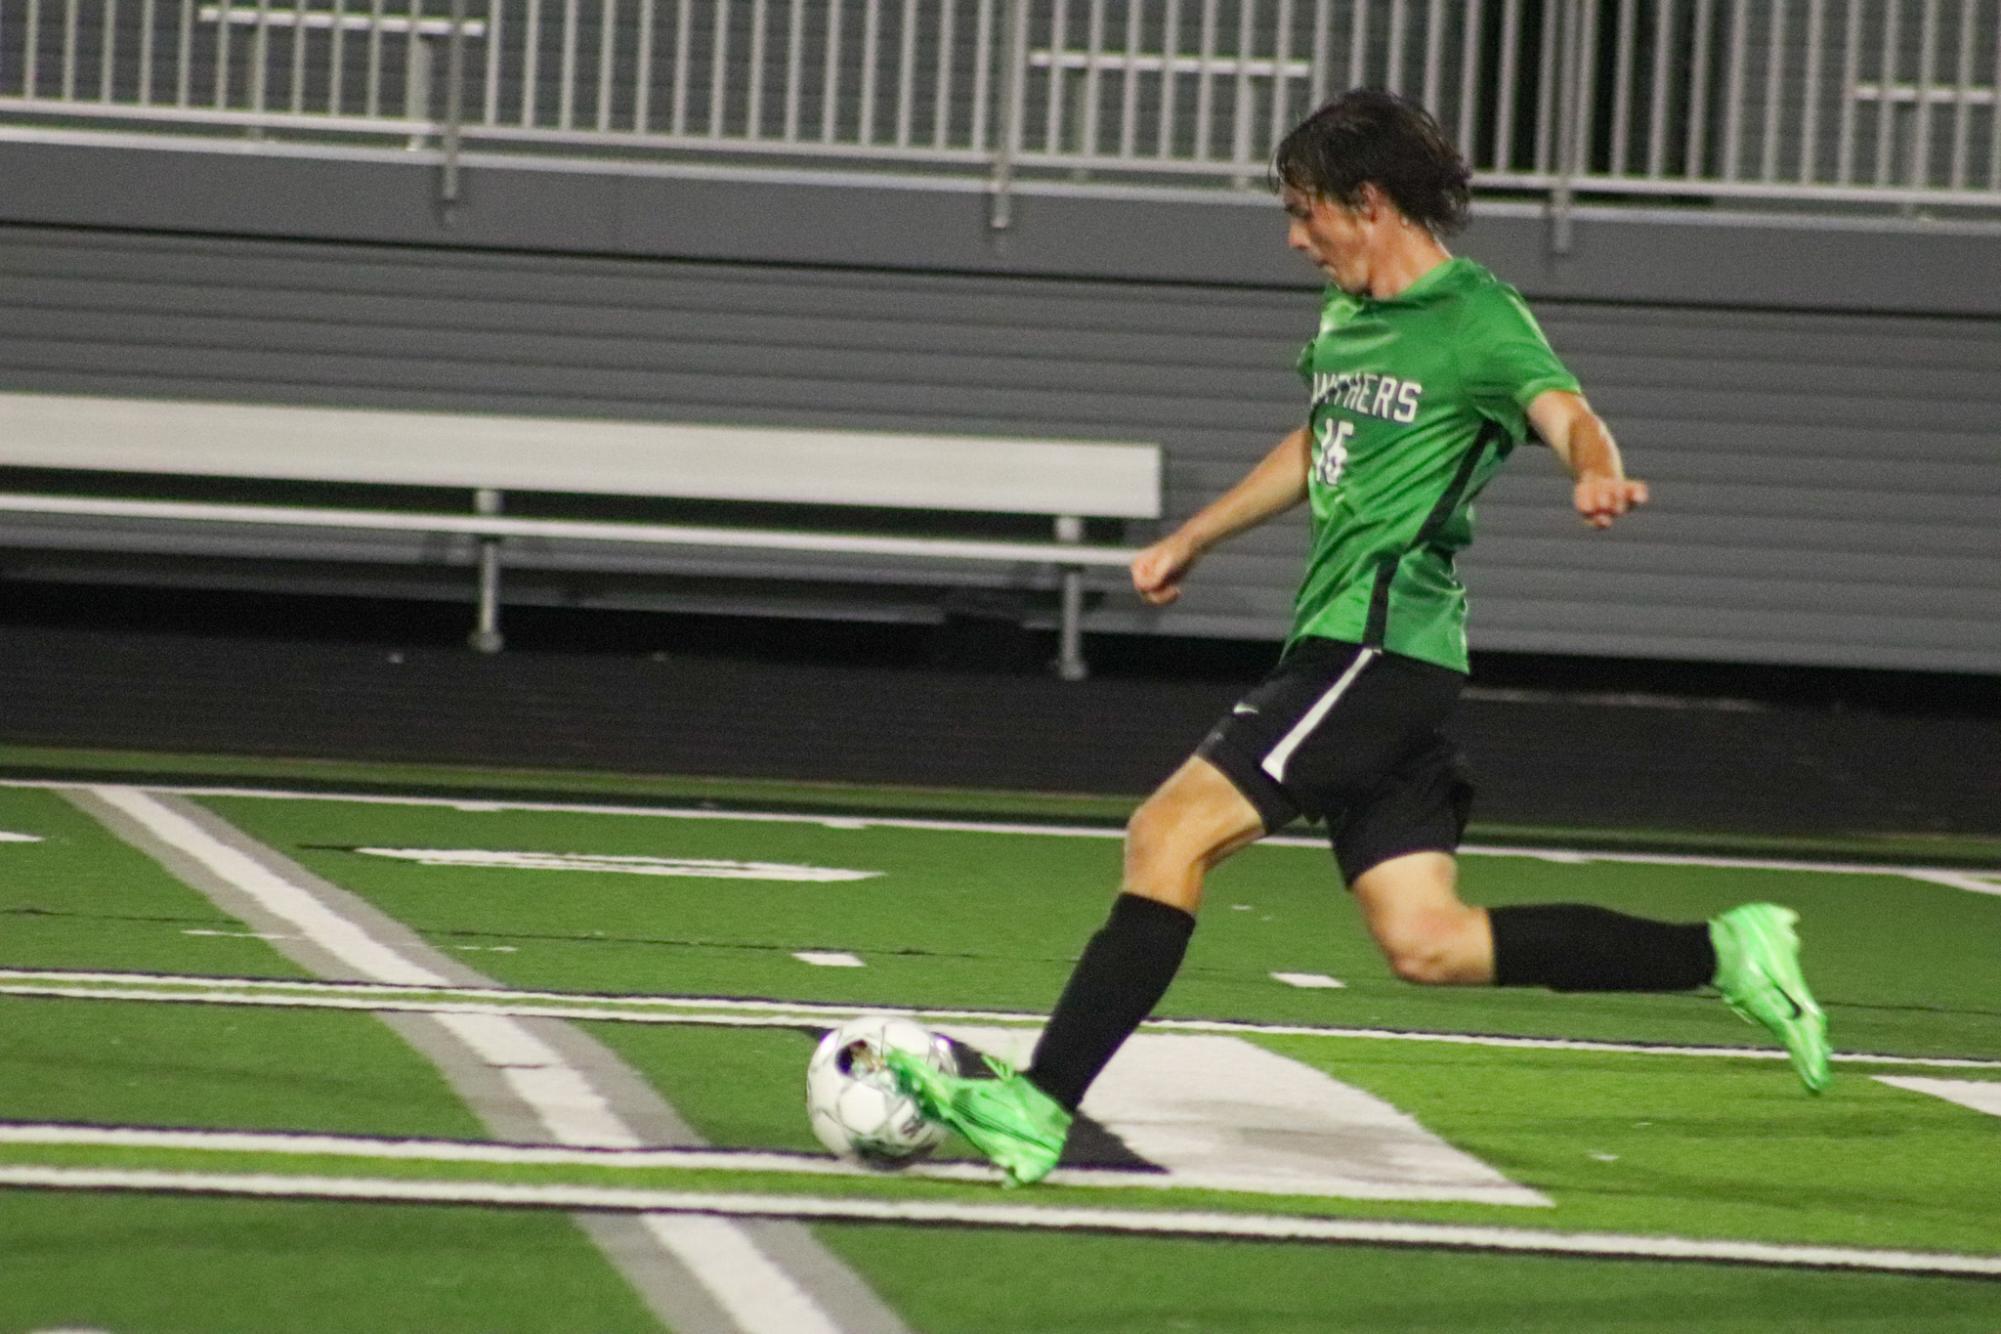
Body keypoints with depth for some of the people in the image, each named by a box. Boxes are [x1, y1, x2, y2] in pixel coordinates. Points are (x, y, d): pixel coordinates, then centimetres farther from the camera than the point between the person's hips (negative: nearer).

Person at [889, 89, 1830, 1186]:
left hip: (1381, 644, -9)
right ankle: (1724, 954, 9)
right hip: (1343, 648, 9)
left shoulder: (1477, 318, -9)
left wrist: (1598, 474, -49)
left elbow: (1563, 409, -27)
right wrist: (1192, 538, 43)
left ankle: (1038, 1108, -17)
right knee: (1425, 941, 4)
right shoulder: (1350, 315, 18)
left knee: (1169, 833, -15)